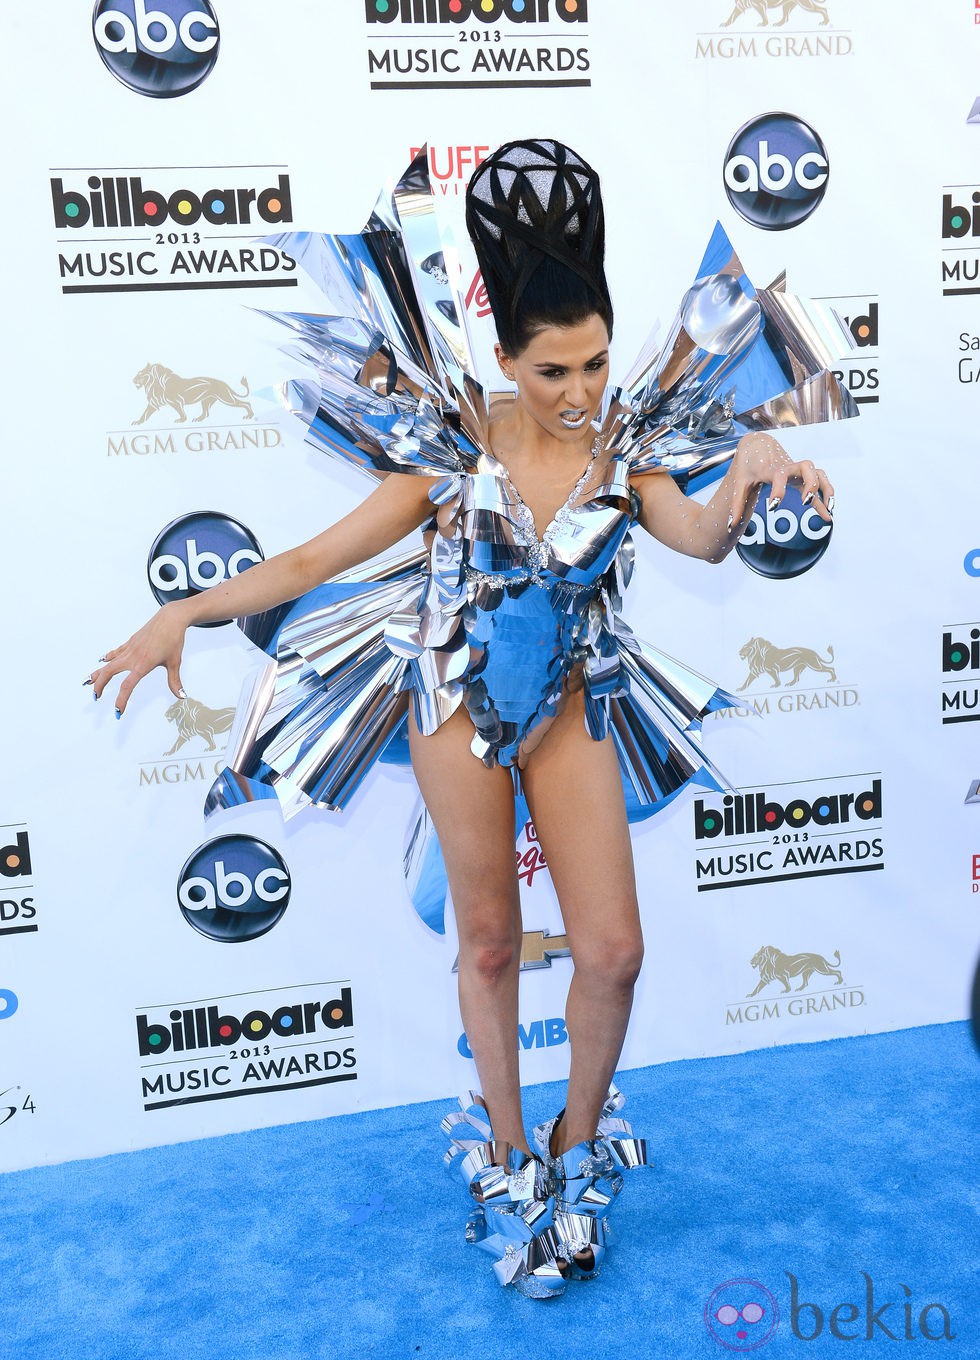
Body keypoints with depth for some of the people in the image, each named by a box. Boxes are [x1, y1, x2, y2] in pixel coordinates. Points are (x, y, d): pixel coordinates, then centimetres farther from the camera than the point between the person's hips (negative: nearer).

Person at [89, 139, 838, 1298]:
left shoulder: (624, 452, -4)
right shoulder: (458, 451, -9)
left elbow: (703, 538, -23)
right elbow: (318, 558, -9)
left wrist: (750, 467, -45)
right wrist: (186, 611, -19)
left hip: (570, 708, 2)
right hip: (460, 703, -1)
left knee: (613, 948, 0)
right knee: (489, 941, 10)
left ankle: (579, 1143, 27)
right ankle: (504, 1156, 31)